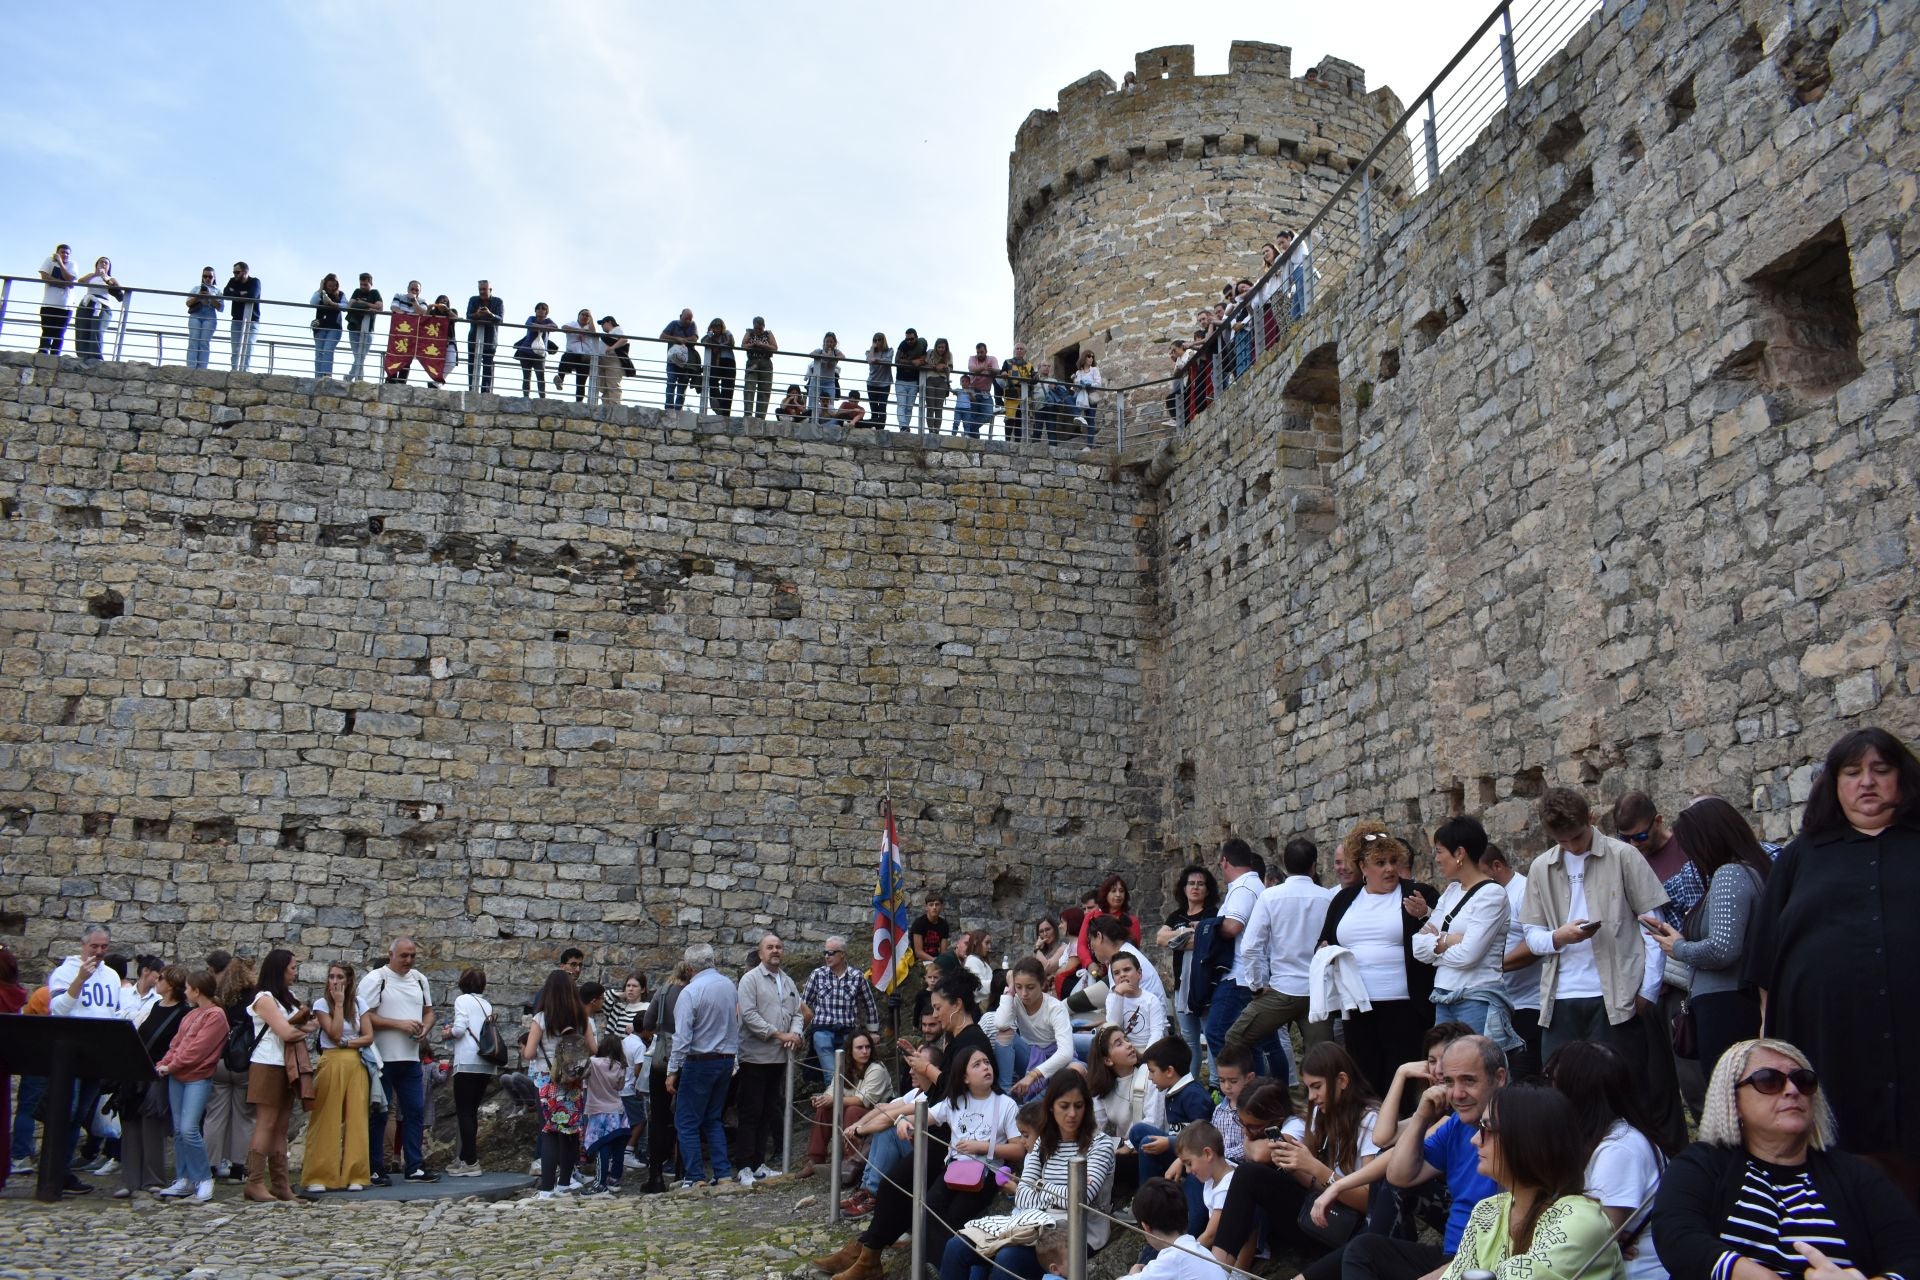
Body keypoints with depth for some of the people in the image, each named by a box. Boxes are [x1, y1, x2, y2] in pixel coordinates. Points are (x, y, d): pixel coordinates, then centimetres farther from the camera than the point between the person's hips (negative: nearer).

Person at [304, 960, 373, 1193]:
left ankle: (354, 1175, 4)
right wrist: (339, 1003, -10)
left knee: (356, 1119, 1)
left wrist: (346, 1044, -9)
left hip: (355, 1066, 3)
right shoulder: (322, 1004, 1)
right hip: (331, 1064, -3)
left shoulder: (358, 1003, 10)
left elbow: (368, 1037, 5)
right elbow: (334, 1034, -12)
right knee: (327, 1121, -5)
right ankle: (318, 1177, -1)